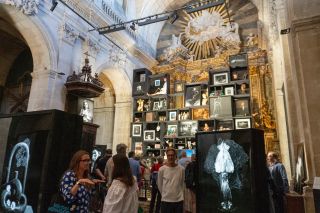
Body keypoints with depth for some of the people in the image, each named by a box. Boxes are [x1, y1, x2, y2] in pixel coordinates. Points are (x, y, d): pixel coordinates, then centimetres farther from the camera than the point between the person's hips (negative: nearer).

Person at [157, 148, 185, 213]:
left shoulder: (181, 169, -3)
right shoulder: (162, 169, -7)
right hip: (166, 200, -1)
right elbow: (159, 184, 4)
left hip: (179, 200, 2)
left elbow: (182, 183, 10)